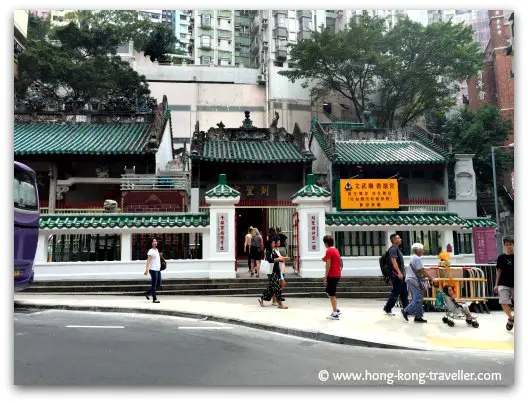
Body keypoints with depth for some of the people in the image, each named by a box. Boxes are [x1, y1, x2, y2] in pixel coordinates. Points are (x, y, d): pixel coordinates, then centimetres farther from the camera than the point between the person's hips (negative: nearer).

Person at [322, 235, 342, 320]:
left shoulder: (329, 251, -14)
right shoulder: (335, 250, 14)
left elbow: (328, 265, -17)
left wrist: (325, 278, -13)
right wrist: (326, 260, 13)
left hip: (332, 275, -9)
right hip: (337, 274, 9)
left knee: (331, 294, 0)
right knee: (329, 292, 19)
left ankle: (335, 314, 5)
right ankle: (336, 310, 19)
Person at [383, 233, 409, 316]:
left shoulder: (397, 248, 19)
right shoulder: (393, 249, -12)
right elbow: (394, 261, -23)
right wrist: (399, 272, -30)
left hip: (400, 275, 10)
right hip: (396, 275, -10)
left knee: (404, 293, 9)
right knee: (395, 292, -2)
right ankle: (387, 308, 9)